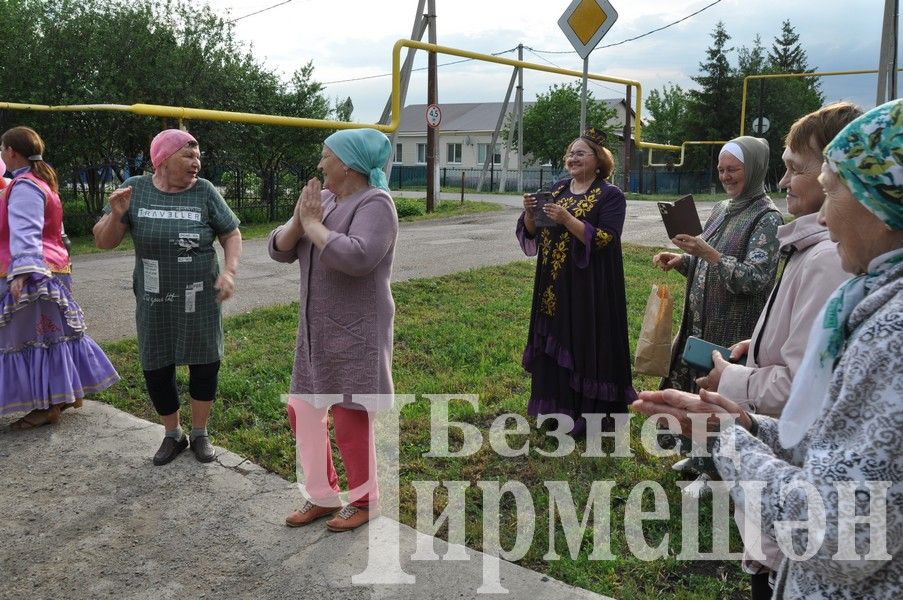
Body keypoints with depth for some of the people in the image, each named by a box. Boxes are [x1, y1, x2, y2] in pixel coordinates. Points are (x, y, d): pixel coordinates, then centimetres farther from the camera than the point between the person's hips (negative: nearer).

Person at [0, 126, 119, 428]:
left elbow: (25, 233, -26)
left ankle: (47, 406, 1)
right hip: (50, 270, 10)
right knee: (54, 332, 15)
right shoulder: (40, 182, 17)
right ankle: (70, 391, 23)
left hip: (31, 274, -10)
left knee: (32, 336, -5)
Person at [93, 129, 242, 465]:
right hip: (153, 303, 1)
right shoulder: (135, 189, -5)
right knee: (156, 370, 8)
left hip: (199, 301, -1)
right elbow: (104, 242, -2)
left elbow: (231, 235, 0)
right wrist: (116, 216, -22)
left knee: (204, 365, 6)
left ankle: (200, 434, 27)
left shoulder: (204, 191, -7)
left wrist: (229, 271, -16)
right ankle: (173, 435, 30)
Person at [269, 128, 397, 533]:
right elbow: (279, 249, 7)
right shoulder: (321, 199, 8)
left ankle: (365, 501, 22)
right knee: (302, 412, 12)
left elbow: (357, 257, -31)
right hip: (317, 331, 8)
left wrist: (312, 224, -19)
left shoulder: (375, 204, -14)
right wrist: (299, 220, -12)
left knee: (350, 419, 0)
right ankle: (322, 496, 29)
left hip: (355, 333, -8)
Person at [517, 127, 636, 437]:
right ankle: (558, 407, 24)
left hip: (589, 288, -6)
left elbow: (605, 240, -18)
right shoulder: (557, 189, 11)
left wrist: (568, 219, -26)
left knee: (585, 343, -1)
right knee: (555, 344, 11)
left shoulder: (611, 196, -6)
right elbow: (531, 233, 10)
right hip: (554, 284, 6)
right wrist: (530, 213, -11)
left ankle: (589, 413, 12)